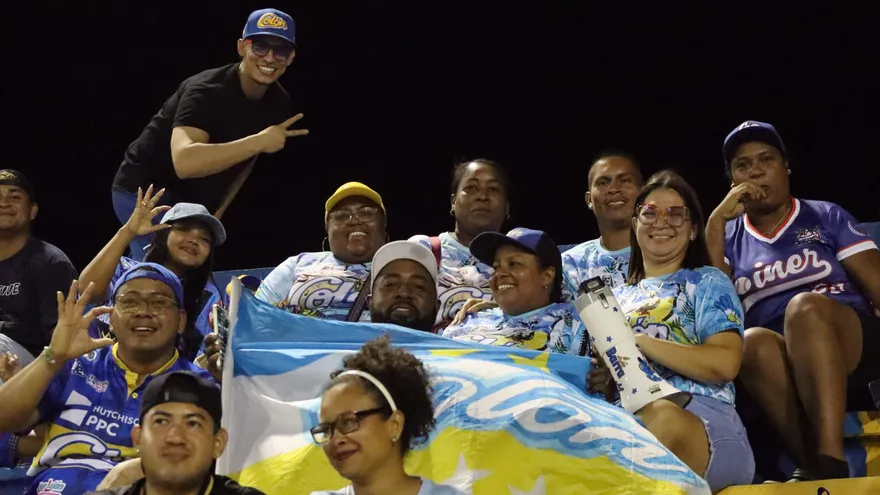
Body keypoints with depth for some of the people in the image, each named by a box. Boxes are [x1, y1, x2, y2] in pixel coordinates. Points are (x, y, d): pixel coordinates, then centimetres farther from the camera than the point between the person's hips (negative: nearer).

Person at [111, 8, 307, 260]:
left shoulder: (277, 103, -4)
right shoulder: (206, 92, -29)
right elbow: (185, 162, -46)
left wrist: (218, 210, 6)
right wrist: (259, 142, -45)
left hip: (192, 202, 9)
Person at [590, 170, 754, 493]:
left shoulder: (708, 283, 17)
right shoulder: (616, 298, 32)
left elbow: (726, 363, -1)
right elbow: (599, 369, 25)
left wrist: (640, 342, -4)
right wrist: (600, 378, -1)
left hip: (703, 416, -2)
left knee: (665, 417, -43)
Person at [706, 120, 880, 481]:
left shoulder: (826, 216, 14)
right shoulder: (729, 237, 20)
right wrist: (717, 221, -2)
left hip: (851, 343, -1)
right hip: (780, 366, 1)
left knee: (805, 306, -36)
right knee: (753, 342, -35)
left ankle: (831, 466, -50)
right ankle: (819, 472, -46)